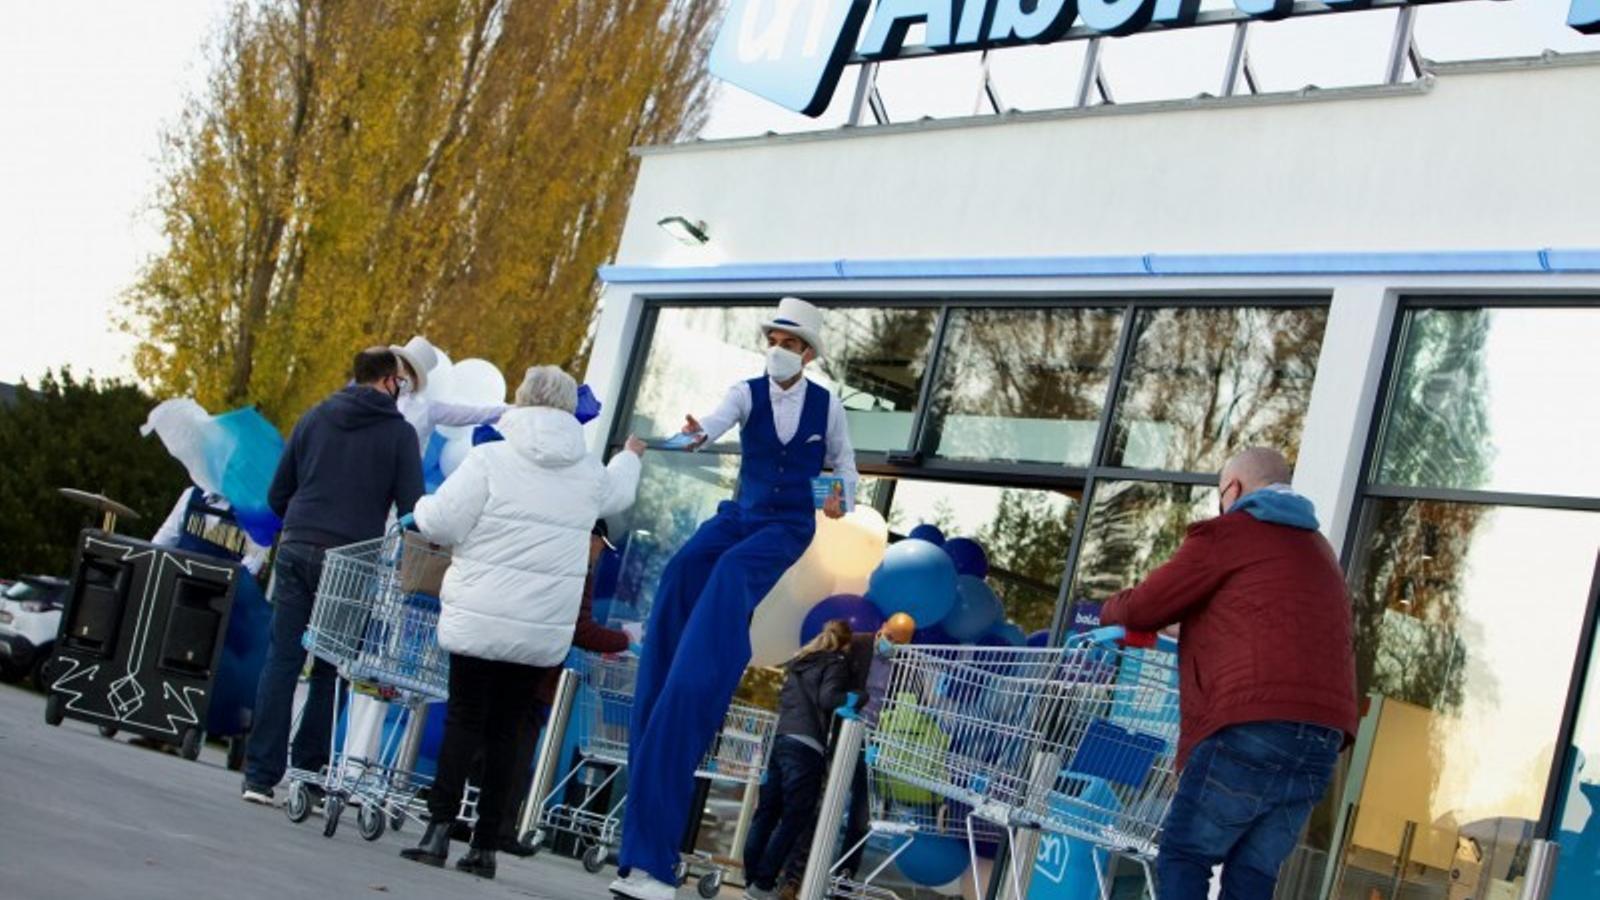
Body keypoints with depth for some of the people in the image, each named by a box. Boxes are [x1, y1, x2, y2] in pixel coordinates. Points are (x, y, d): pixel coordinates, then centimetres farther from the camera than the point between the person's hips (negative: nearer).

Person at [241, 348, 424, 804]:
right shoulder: (399, 433, 2)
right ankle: (308, 775, 4)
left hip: (295, 550, 3)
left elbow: (277, 495, 15)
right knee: (329, 671, 5)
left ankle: (261, 775, -1)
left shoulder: (315, 418, 14)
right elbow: (413, 509, -4)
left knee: (281, 662, 2)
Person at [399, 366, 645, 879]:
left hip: (480, 619, -3)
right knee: (506, 731, 8)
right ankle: (486, 846, 9)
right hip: (545, 629, 3)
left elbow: (442, 524, -9)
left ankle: (439, 830, -7)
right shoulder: (589, 474, 8)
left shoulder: (491, 458, -8)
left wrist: (424, 507, 15)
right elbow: (618, 491, 32)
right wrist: (630, 457, 55)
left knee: (464, 720, 3)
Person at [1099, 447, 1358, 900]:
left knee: (1183, 854, -1)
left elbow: (1144, 607, 8)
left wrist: (1110, 612, 29)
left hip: (1254, 726, -7)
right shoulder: (1318, 549, 29)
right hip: (1323, 734, 7)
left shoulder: (1227, 532, 5)